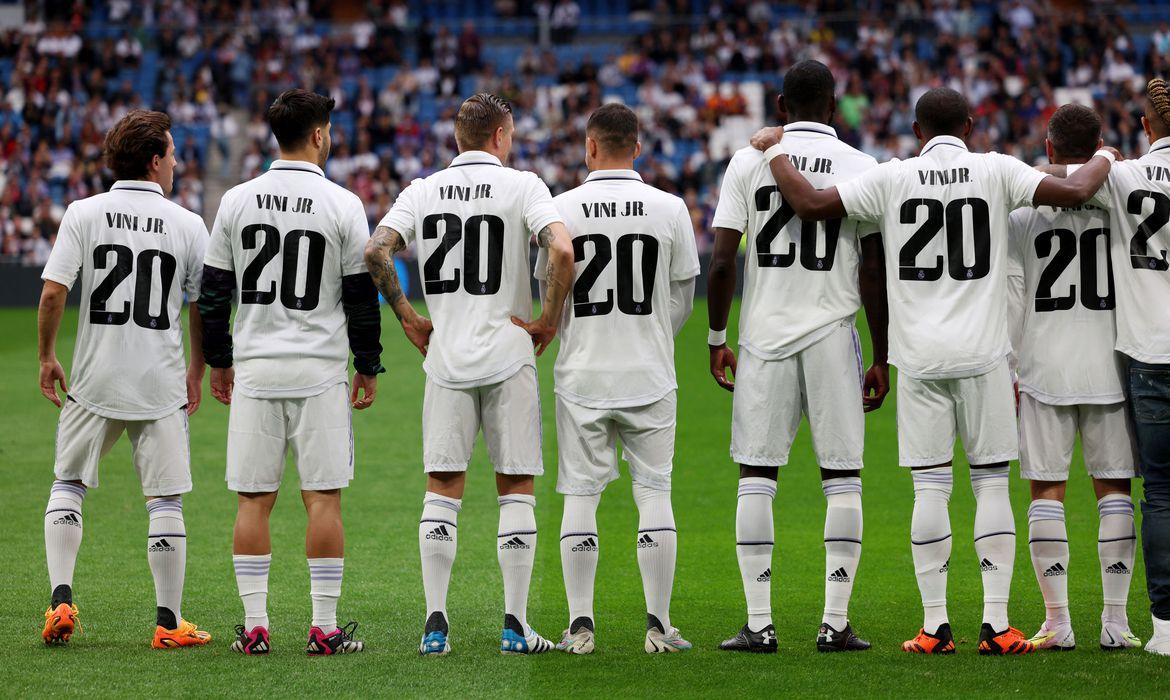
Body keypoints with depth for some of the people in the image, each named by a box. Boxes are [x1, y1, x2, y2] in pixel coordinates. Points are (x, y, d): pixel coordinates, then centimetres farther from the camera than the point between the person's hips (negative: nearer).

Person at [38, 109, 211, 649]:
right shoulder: (187, 224, -1)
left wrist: (46, 357, 3)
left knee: (67, 484, 16)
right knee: (165, 501, 5)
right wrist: (197, 370, 18)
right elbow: (204, 308, 4)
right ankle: (169, 623, 8)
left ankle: (61, 598, 4)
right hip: (160, 383, -1)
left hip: (93, 381, 1)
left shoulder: (83, 213, -2)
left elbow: (53, 291, -10)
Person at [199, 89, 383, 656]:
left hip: (254, 371, 2)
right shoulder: (342, 205, -5)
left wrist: (219, 361, 17)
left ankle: (254, 626, 4)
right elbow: (362, 297, -2)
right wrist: (368, 367, 9)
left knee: (253, 499, 5)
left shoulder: (236, 201, 2)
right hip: (319, 371, -2)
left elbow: (214, 293, 6)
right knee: (323, 498, 1)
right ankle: (324, 628, 0)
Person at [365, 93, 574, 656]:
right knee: (516, 490, 5)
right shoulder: (521, 186, -3)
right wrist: (549, 319, -5)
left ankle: (435, 624, 0)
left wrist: (408, 318, 6)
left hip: (445, 357, 2)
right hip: (508, 356, -2)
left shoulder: (422, 191, 6)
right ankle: (515, 625, 3)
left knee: (442, 488, 6)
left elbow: (375, 253, -5)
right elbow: (562, 252, -18)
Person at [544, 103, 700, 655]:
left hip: (581, 375, 0)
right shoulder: (669, 209, -2)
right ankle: (659, 625, 4)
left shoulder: (562, 208, -4)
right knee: (654, 493, 6)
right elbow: (682, 299, 6)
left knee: (580, 496, 5)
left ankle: (580, 625, 4)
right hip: (650, 374, 0)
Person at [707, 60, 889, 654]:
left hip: (764, 336, 1)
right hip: (832, 335, -1)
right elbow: (873, 274, -2)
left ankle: (759, 624, 2)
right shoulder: (861, 169, 1)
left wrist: (716, 338, 9)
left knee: (756, 476, 5)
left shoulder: (748, 162, 2)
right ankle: (835, 622, 1)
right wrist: (882, 357, 5)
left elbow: (721, 262, -2)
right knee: (841, 477, 4)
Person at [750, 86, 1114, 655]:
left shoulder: (891, 179, 0)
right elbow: (1074, 192, -5)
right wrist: (1105, 158, 17)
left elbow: (810, 205, -5)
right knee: (992, 484, 4)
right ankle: (996, 625, 0)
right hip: (982, 353, 0)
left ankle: (935, 626, 3)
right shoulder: (997, 172, 0)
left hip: (919, 357, 0)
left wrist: (775, 150, 11)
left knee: (929, 487, 3)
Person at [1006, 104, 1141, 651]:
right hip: (1109, 366, 1)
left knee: (1047, 490, 3)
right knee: (1113, 488, 6)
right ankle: (1116, 621, 4)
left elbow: (1010, 299, -1)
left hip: (1045, 367, -1)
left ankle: (1057, 622, 1)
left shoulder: (1022, 212, -1)